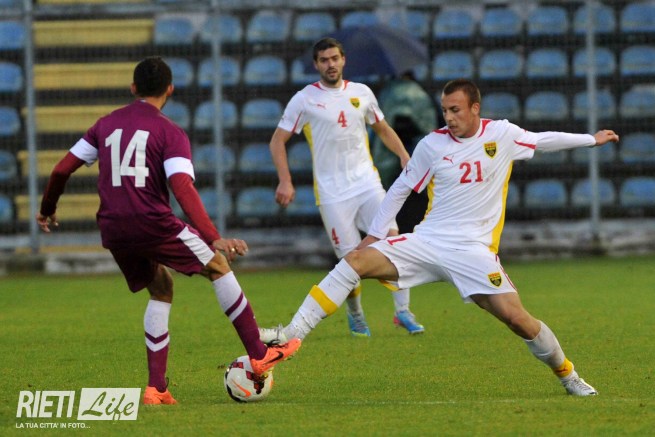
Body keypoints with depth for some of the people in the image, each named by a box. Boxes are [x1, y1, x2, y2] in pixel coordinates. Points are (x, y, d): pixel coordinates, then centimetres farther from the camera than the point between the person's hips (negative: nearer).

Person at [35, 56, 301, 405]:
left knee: (161, 290, 23)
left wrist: (48, 208, 33)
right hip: (153, 225, -5)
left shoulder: (106, 124, 14)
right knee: (218, 266, 13)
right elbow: (183, 189, -17)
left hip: (112, 231, 6)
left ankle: (156, 387, 13)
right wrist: (214, 239, -23)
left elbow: (62, 169, 15)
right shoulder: (170, 133, -2)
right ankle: (258, 354, 12)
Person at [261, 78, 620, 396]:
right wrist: (374, 234, 8)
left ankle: (568, 376, 12)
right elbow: (400, 189, 12)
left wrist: (591, 140, 27)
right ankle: (292, 334, -21)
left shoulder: (502, 135, 0)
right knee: (355, 261, -18)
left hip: (474, 251, -1)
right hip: (426, 242, 1)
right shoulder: (433, 144, 2)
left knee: (515, 317, -14)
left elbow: (543, 140, 19)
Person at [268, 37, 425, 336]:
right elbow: (278, 141, 4)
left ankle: (402, 311, -3)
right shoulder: (305, 99, 0)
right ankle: (355, 316, 19)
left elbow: (382, 129, 25)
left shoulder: (362, 93, 10)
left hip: (367, 182, 3)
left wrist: (404, 156, 10)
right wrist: (285, 182, -6)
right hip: (331, 192, -3)